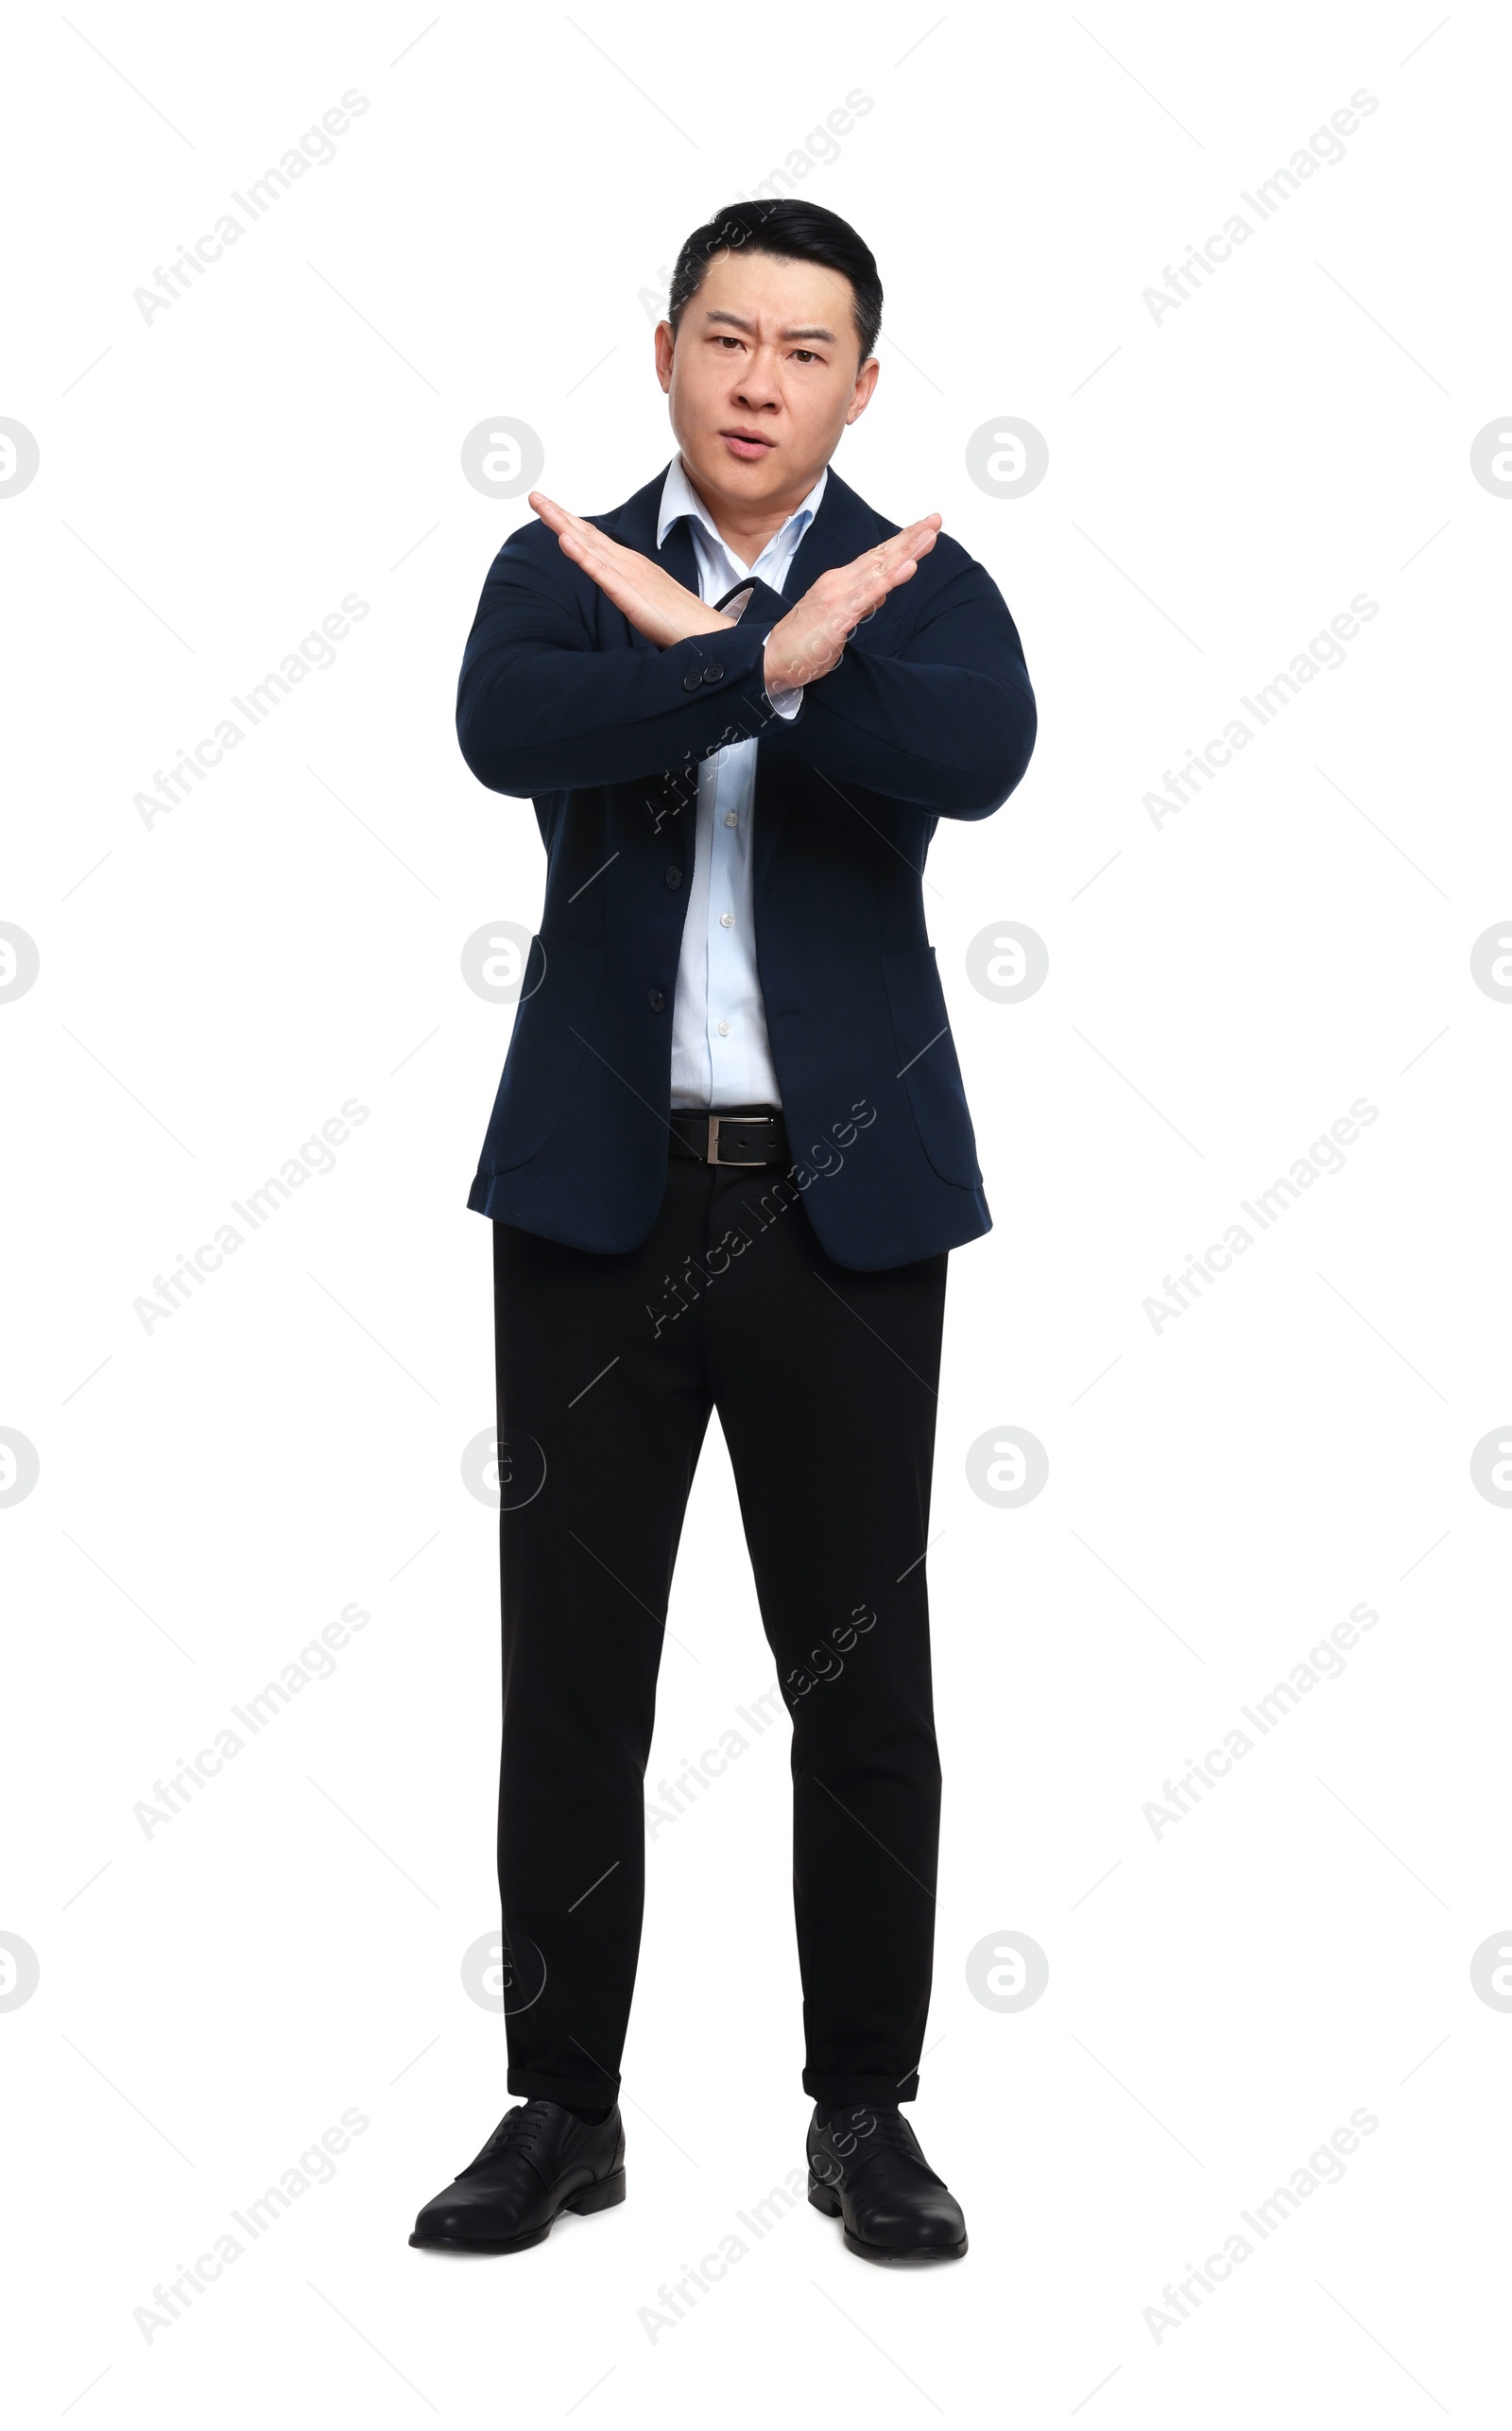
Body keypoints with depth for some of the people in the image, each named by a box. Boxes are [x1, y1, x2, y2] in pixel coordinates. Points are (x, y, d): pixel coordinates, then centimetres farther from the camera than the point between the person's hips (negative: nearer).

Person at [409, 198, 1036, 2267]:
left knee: (863, 1671, 5)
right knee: (569, 1670, 7)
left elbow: (984, 753, -21)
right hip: (598, 1187, 1)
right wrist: (774, 649, -26)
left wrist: (688, 638, -19)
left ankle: (867, 2110, 21)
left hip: (844, 1194, -1)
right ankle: (564, 2110, 21)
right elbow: (506, 734, -18)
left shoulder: (919, 588, 2)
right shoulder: (561, 565, 4)